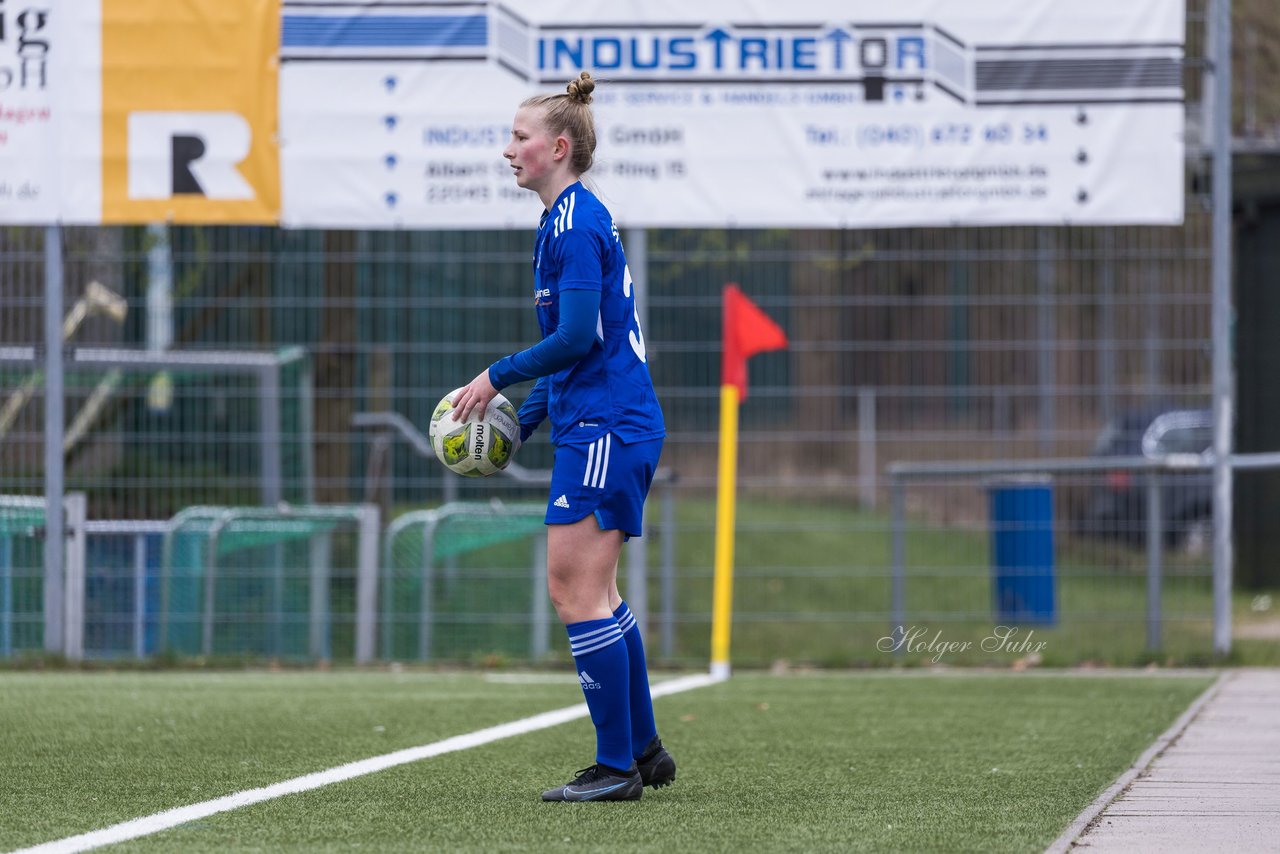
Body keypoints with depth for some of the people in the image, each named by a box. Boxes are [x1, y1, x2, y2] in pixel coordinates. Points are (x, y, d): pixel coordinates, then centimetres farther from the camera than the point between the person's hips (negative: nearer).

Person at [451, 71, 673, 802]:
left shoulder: (574, 224, -14)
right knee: (595, 590, 17)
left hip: (605, 431, -11)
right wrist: (524, 418, 19)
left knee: (577, 588, -8)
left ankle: (617, 766, -6)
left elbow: (578, 336, -21)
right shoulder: (580, 218, 17)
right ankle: (644, 750, 23)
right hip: (614, 422, 11)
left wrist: (497, 377, -11)